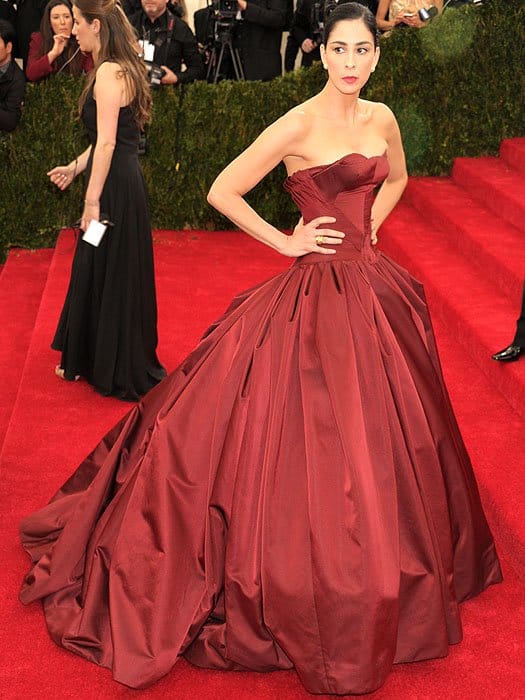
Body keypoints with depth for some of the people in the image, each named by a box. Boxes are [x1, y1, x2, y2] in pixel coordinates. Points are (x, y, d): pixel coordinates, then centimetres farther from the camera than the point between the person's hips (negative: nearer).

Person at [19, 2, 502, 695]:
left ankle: (379, 578, 36)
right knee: (313, 435, -3)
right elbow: (222, 192, -13)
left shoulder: (382, 118, 7)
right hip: (317, 292, -7)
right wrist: (287, 241, -10)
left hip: (373, 286, 7)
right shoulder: (297, 125, -13)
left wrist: (368, 225, 10)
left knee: (377, 434, 16)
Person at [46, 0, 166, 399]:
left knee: (108, 277, 3)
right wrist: (75, 168, 17)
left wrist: (92, 201, -21)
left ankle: (117, 372, 18)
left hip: (115, 188, -10)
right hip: (124, 182, 10)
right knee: (98, 275, 19)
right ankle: (91, 359, 34)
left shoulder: (109, 73, -17)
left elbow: (107, 143, -22)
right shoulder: (121, 68, 13)